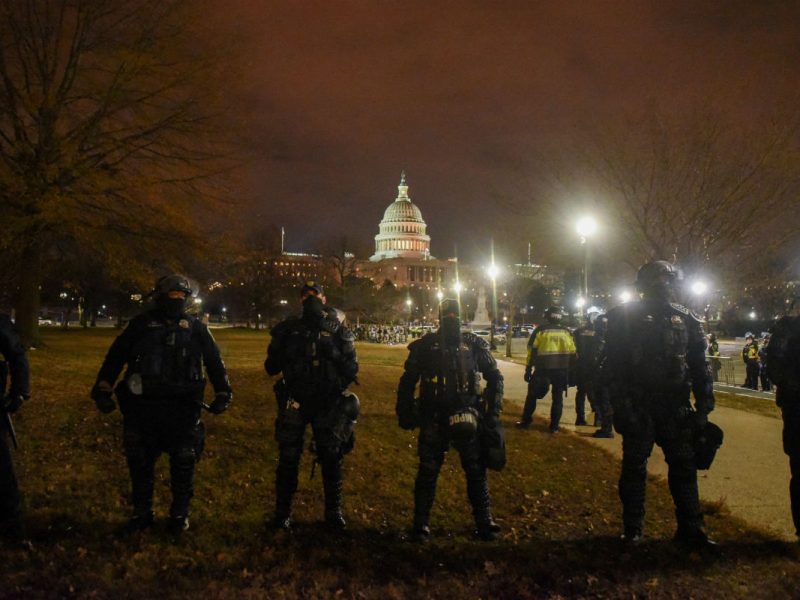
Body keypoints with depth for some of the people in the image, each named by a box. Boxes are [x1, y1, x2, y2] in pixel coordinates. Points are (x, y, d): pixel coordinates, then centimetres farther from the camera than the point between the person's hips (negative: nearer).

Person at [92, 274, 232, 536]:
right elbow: (115, 356, 8)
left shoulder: (195, 327, 6)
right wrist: (102, 389, 1)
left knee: (183, 464, 6)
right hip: (143, 406, 1)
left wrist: (222, 392, 2)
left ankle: (179, 515, 23)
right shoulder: (141, 324, 6)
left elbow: (214, 361, 10)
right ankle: (141, 514, 26)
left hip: (182, 408, 0)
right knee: (140, 463, 10)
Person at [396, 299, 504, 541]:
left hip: (467, 419, 1)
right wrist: (405, 412, 1)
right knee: (428, 471, 6)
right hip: (433, 419, -1)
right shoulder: (425, 346, -1)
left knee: (476, 471, 9)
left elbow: (495, 378, 8)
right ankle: (421, 523, 18)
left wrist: (493, 412, 1)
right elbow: (408, 381, 7)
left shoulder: (474, 345, 1)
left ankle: (484, 521, 22)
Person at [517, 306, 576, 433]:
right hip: (561, 370, 2)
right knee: (558, 398, 12)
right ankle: (554, 426, 10)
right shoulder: (566, 332, 6)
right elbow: (572, 354, 8)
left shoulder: (540, 330, -3)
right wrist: (569, 370, 19)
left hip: (543, 369, -2)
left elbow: (532, 351, -5)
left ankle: (526, 421, 12)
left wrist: (528, 370, 0)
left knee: (532, 395, 12)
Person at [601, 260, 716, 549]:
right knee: (634, 468, 6)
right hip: (638, 407, -3)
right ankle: (632, 530, 18)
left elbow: (700, 367, 9)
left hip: (676, 408, 3)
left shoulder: (687, 320, 8)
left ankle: (690, 528, 19)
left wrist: (704, 408, 3)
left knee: (684, 467, 7)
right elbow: (612, 366, -7)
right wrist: (622, 406, -14)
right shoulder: (624, 317, -3)